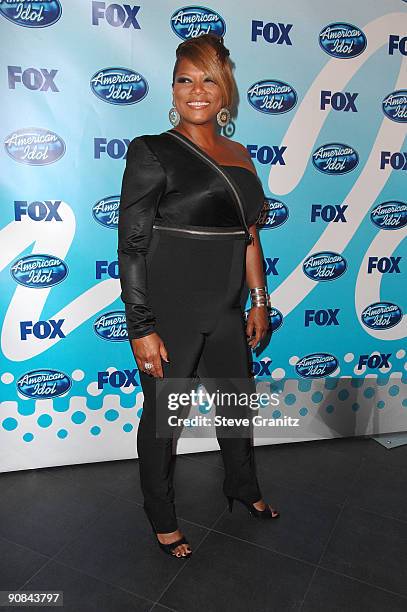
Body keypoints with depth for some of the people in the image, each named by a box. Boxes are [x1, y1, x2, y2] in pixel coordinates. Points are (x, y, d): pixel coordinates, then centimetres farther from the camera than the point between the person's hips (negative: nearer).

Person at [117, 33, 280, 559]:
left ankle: (243, 488, 49)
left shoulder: (240, 156, 9)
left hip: (226, 311, 6)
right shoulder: (152, 152, -9)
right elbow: (131, 247, -13)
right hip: (169, 312, -6)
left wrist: (259, 301, 12)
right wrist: (141, 328, -16)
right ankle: (161, 518, 36)